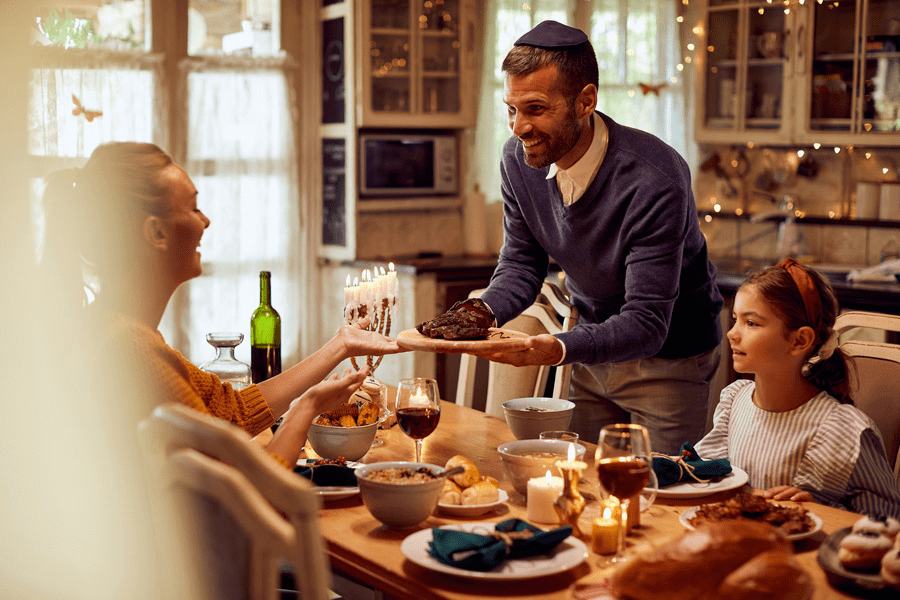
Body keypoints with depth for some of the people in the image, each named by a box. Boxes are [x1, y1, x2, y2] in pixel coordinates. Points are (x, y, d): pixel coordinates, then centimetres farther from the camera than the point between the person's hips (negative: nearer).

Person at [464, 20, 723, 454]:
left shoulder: (654, 181, -31)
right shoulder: (519, 159, -11)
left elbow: (647, 325, -32)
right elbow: (522, 262, 0)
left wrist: (559, 349, -49)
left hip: (667, 358, -5)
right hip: (595, 344, 6)